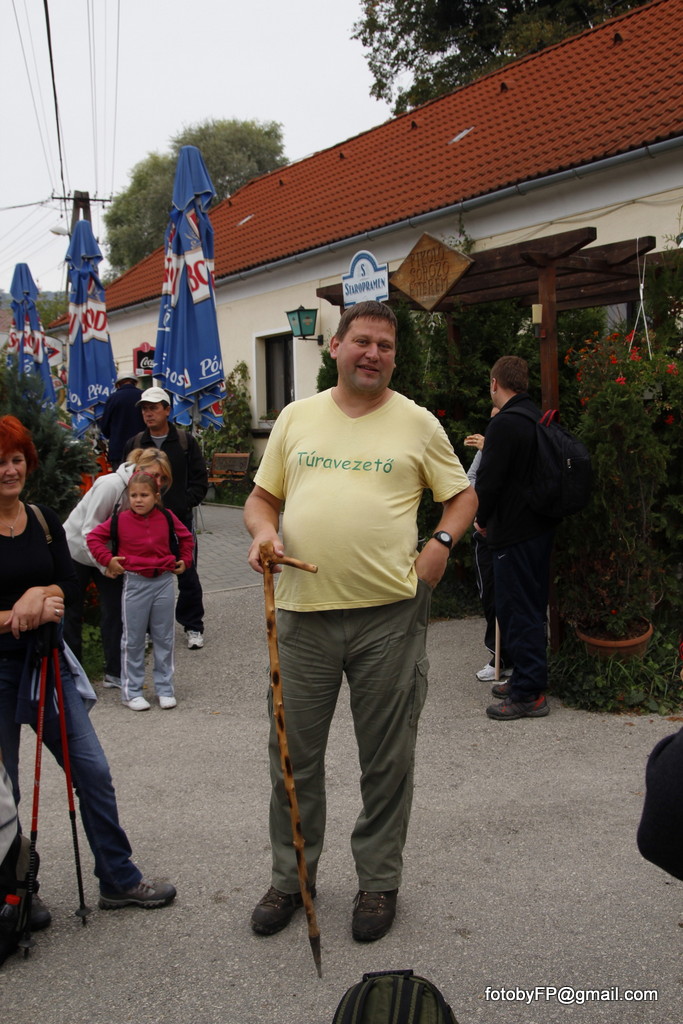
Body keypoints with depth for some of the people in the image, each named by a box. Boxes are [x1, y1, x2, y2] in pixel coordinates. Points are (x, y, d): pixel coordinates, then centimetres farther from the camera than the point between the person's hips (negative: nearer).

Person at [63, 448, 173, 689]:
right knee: (71, 613, 6)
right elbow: (90, 529, -29)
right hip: (77, 550, -5)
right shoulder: (112, 485, -31)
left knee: (115, 610, -4)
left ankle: (115, 673, 3)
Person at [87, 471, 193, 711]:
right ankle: (131, 691, 13)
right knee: (133, 639, 4)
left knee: (164, 638, 8)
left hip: (164, 581, 2)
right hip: (135, 582, -2)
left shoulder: (166, 518, 0)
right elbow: (94, 537, 2)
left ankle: (165, 688, 18)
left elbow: (185, 537, 16)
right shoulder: (120, 520, -5)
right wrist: (107, 559, -7)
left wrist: (184, 560, 9)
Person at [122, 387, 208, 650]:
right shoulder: (134, 445, 7)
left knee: (188, 576, 4)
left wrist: (183, 504, -12)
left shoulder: (185, 441, 2)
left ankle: (193, 626, 17)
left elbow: (200, 480, 1)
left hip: (180, 520, -1)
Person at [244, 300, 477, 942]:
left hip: (389, 613, -2)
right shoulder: (296, 418, 11)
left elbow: (462, 494, 11)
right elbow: (262, 496, 15)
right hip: (302, 611, 2)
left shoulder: (417, 423, 5)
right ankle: (290, 876, 30)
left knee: (387, 761, 9)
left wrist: (441, 541, -7)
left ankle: (379, 880, 28)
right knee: (294, 756, 11)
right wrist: (263, 530, -6)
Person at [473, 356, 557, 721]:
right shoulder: (539, 419, 10)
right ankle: (528, 679, 28)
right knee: (532, 607, 17)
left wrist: (482, 519, -2)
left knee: (517, 611, -3)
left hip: (514, 532, -9)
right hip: (541, 527, 9)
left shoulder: (504, 424, -17)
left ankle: (529, 694, 3)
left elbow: (489, 480, -19)